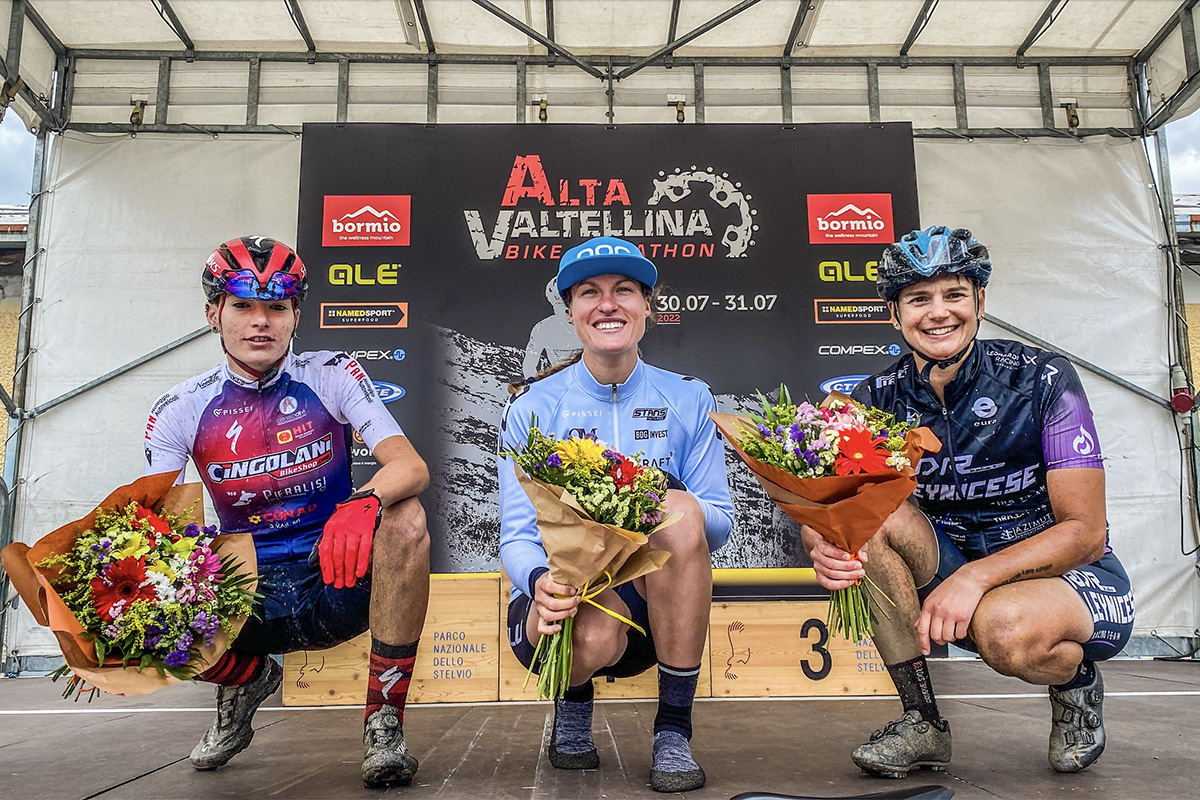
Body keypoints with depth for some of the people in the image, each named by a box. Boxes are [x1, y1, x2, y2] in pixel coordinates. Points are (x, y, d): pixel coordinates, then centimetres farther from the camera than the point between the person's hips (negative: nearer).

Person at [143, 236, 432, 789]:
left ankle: (384, 722, -17)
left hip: (337, 578, -2)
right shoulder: (181, 409, 0)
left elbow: (411, 465, -17)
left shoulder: (332, 376, -5)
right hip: (249, 593, 2)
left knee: (405, 518, -31)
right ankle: (248, 678, 11)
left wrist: (364, 502, -40)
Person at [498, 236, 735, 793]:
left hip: (657, 605, 2)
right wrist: (540, 580, -29)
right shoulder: (532, 408, -1)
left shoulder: (688, 400, 3)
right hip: (560, 602, -1)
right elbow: (517, 535, -5)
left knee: (680, 508, -29)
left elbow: (719, 523, 1)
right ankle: (573, 700, 5)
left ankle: (674, 731, -15)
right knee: (597, 628, -37)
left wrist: (662, 506, -23)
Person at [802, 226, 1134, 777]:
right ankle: (922, 722, -12)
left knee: (1004, 624, -37)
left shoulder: (1042, 381, -15)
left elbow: (1085, 531, -18)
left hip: (1071, 575, -3)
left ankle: (1076, 686, 3)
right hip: (951, 570, 4)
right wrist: (823, 548, -38)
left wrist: (977, 576, -33)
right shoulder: (877, 399, -6)